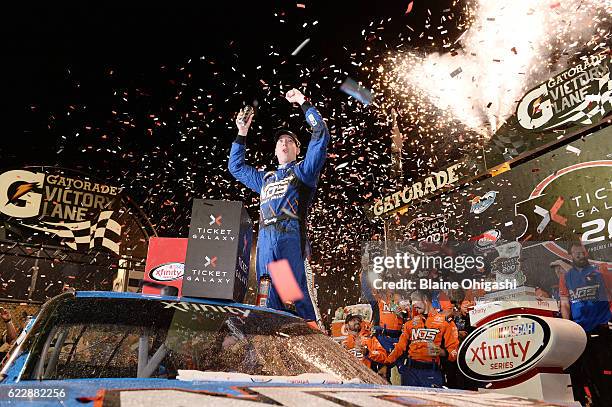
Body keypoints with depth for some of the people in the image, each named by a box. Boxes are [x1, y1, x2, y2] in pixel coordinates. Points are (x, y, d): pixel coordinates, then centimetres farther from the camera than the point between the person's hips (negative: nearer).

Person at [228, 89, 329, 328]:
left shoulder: (303, 171, 18)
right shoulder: (265, 178, 32)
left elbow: (320, 135, 10)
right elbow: (235, 166, 41)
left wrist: (303, 103, 14)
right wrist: (242, 133, 36)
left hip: (290, 236, -5)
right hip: (265, 239, 5)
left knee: (296, 287, -14)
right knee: (268, 293, -1)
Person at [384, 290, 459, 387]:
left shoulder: (445, 321, 3)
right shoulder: (411, 322, 16)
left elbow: (453, 351, -2)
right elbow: (400, 347, 14)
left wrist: (441, 352, -22)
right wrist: (386, 364, 3)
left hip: (431, 372, -3)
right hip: (411, 371, 4)